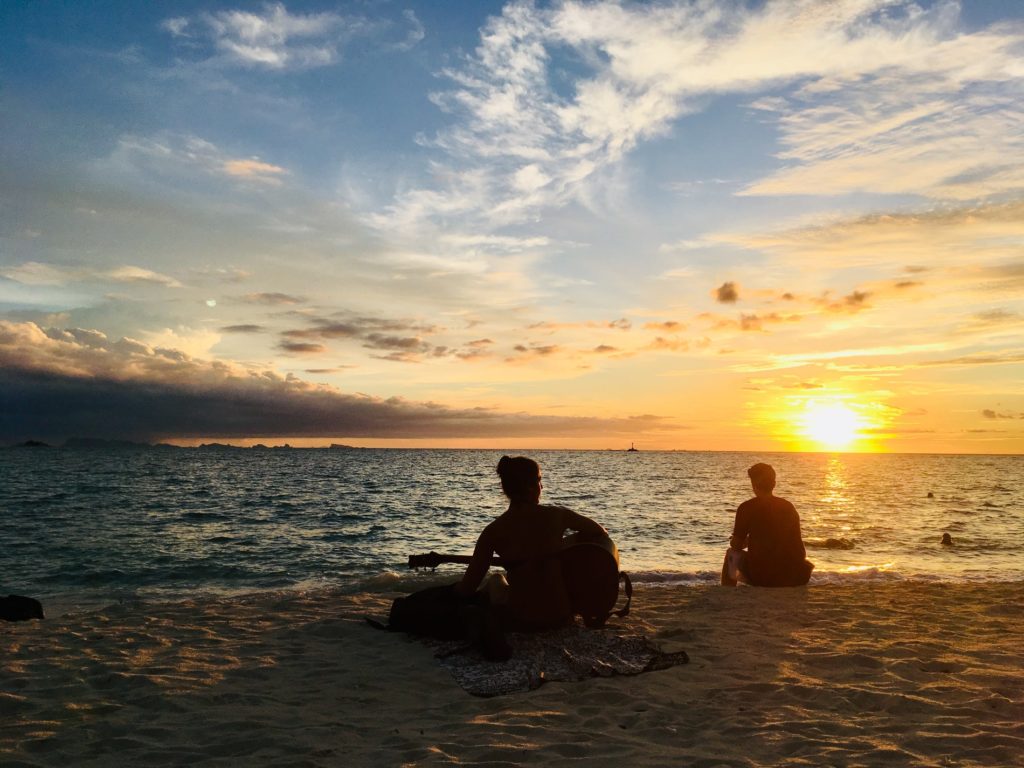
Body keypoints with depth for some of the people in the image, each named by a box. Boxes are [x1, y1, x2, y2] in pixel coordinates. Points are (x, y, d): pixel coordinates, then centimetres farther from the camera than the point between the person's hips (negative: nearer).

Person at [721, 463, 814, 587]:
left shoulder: (747, 507, -3)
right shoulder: (789, 506, 11)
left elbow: (736, 545, 1)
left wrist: (749, 540, 26)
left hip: (761, 576, -4)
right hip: (795, 578, 4)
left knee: (732, 554, 22)